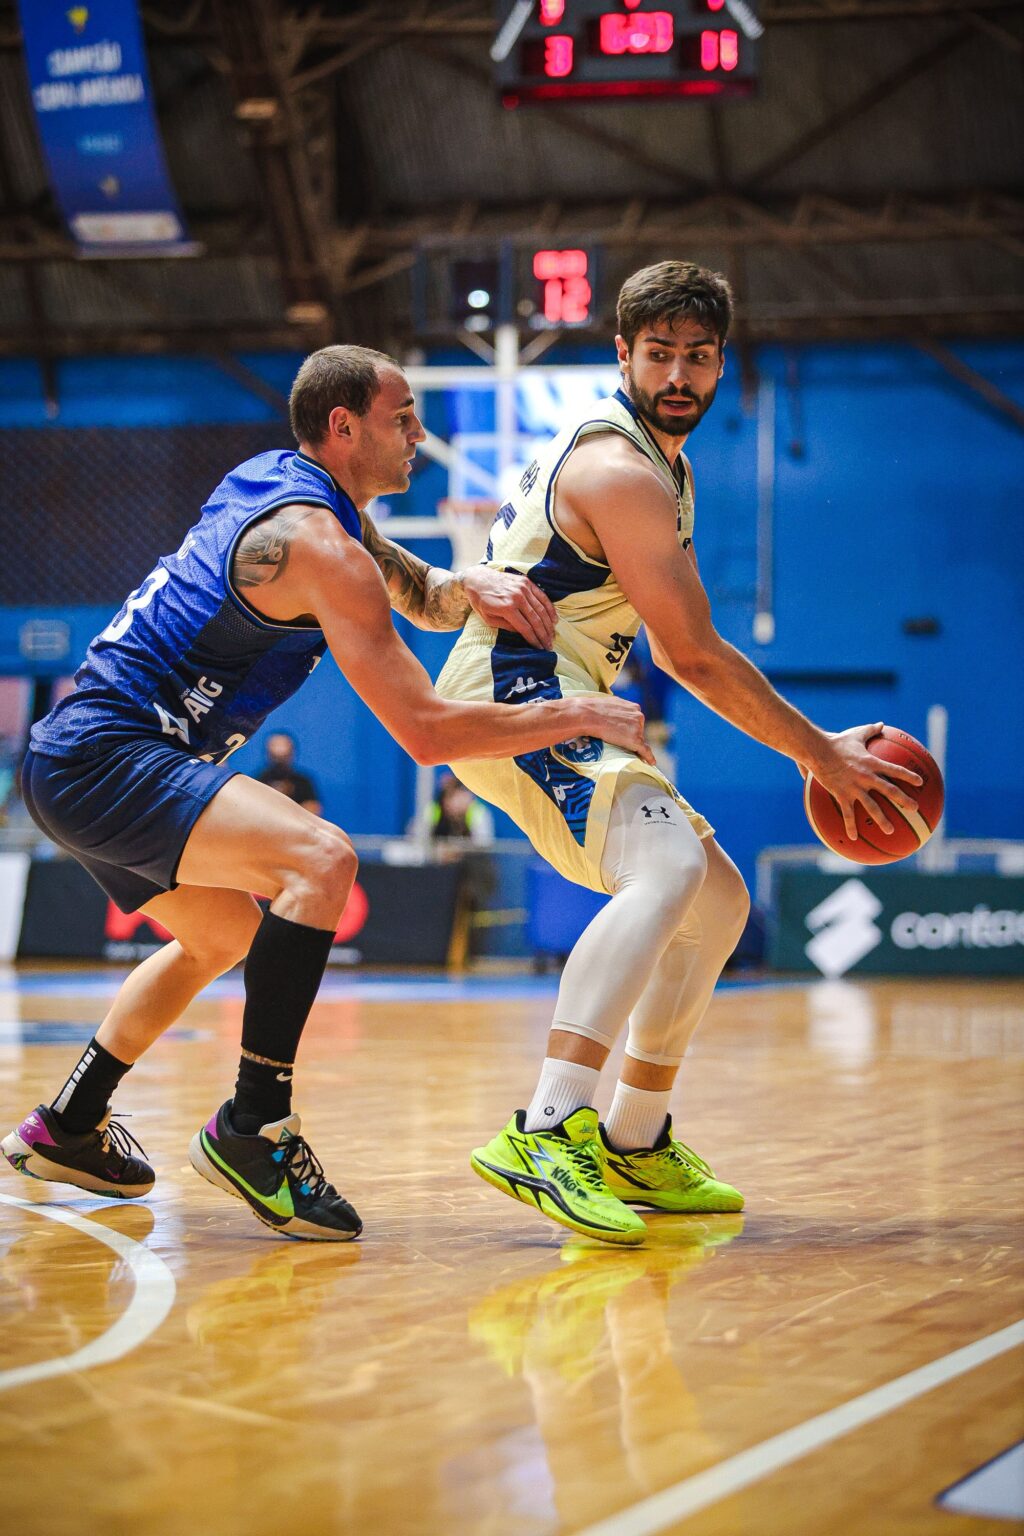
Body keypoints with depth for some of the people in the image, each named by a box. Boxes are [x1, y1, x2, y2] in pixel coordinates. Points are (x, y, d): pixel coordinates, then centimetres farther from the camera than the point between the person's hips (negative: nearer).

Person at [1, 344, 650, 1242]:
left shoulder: (277, 482, 13)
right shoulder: (319, 545, -16)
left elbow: (418, 596, 22)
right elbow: (426, 730, -21)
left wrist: (469, 588, -2)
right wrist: (582, 716, -13)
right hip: (108, 760, -11)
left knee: (225, 933, 29)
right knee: (321, 858, -28)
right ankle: (253, 1125, -26)